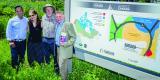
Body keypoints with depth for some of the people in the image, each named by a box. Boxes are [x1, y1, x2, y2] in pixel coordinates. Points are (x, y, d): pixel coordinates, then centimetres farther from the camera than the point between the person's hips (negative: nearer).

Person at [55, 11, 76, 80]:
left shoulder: (68, 24, -14)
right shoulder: (57, 25, 9)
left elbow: (73, 37, -13)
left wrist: (66, 44, -21)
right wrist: (56, 43, 7)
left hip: (65, 49, -7)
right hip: (58, 48, 7)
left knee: (62, 66, -5)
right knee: (60, 64, 17)